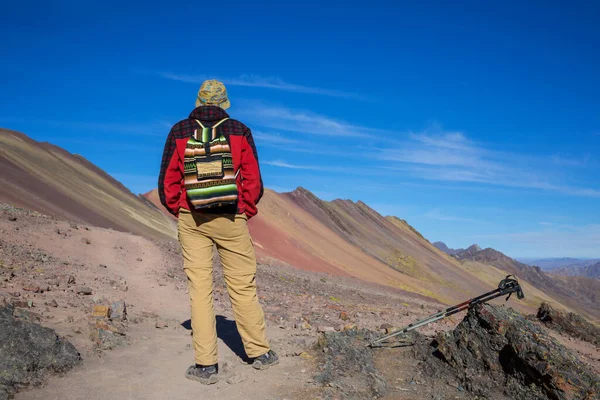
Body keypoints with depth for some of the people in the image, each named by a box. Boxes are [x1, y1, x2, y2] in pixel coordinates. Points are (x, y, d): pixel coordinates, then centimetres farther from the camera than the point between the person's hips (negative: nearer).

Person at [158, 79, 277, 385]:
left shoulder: (179, 132, 1)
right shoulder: (239, 131, -1)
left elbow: (167, 183, 0)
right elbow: (253, 181, -4)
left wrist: (179, 212, 14)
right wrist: (246, 211, 9)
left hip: (191, 220, 1)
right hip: (231, 219, 0)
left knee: (199, 287, 4)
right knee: (243, 287, 9)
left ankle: (206, 365, 8)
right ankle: (259, 353, 20)